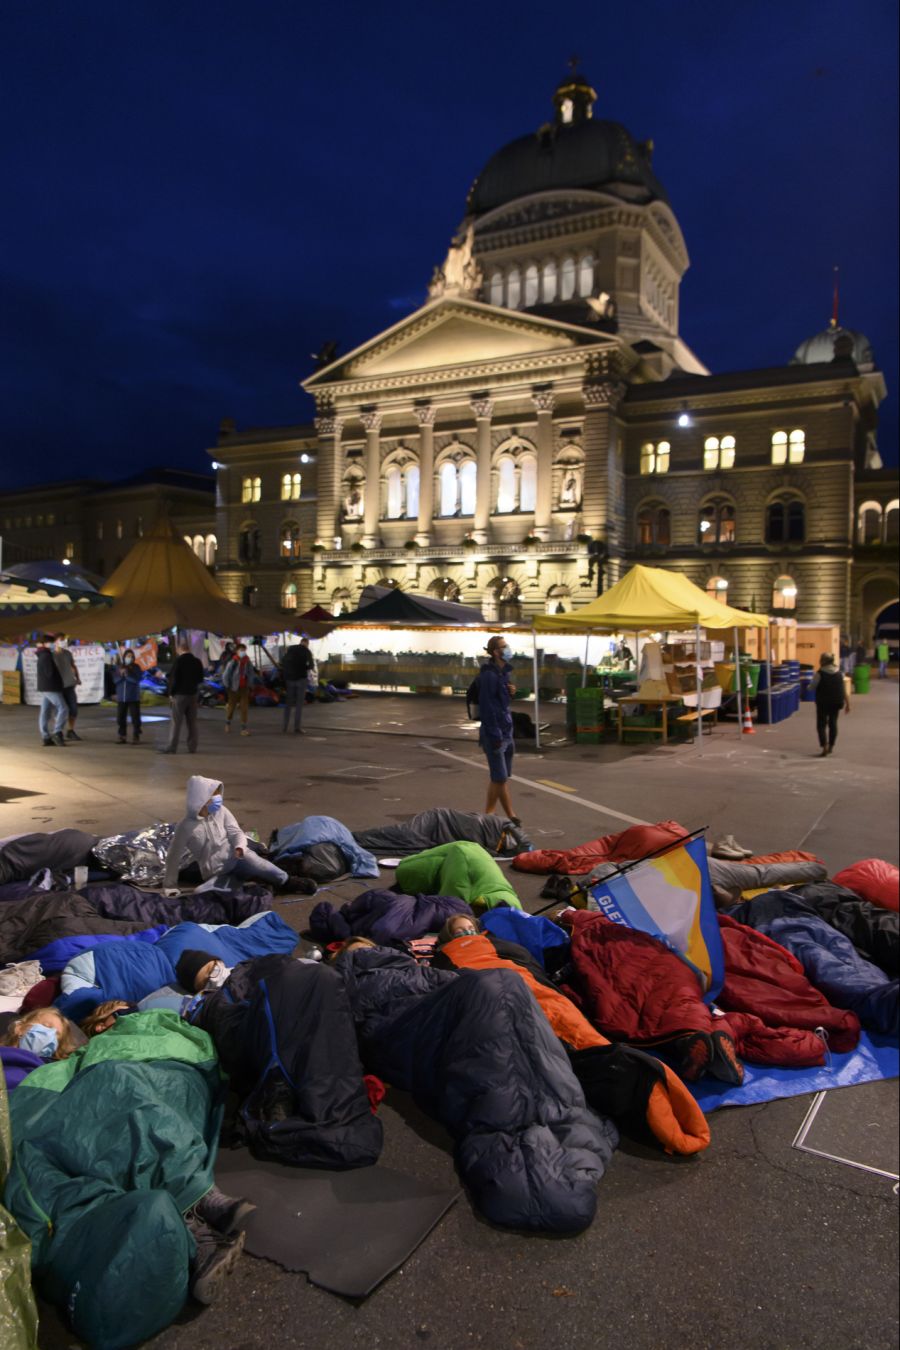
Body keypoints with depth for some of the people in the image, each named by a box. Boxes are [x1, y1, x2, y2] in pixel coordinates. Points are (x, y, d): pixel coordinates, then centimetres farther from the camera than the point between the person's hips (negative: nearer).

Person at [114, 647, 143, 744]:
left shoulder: (136, 667, -1)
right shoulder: (119, 667, 8)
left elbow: (137, 679, -12)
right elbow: (116, 680, 2)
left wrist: (127, 674, -20)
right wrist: (121, 674, -16)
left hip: (133, 697, -3)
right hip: (121, 697, 3)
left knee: (135, 718, -5)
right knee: (121, 718, 6)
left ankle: (136, 737, 0)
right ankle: (122, 737, 16)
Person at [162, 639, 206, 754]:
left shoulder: (179, 660, -11)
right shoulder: (197, 661, 5)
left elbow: (174, 678, -12)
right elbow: (200, 679, 12)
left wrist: (171, 693, -3)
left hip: (180, 694, -5)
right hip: (193, 694, 5)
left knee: (176, 722, -4)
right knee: (191, 722, 8)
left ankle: (172, 748, -5)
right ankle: (192, 747, 9)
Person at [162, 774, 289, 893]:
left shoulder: (221, 811, 2)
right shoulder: (186, 826, -7)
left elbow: (236, 832, 2)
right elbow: (174, 857, 2)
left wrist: (240, 847, -22)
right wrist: (170, 886, 8)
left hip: (238, 858, 0)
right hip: (216, 873, 0)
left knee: (279, 877, -20)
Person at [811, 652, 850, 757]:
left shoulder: (819, 674, -14)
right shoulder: (839, 673, 3)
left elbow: (812, 687, -8)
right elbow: (844, 690, 4)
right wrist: (847, 703, 9)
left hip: (823, 703, -5)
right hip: (836, 702, 5)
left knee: (821, 725, -1)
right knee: (833, 724, 16)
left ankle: (824, 746, -15)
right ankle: (831, 746, 24)